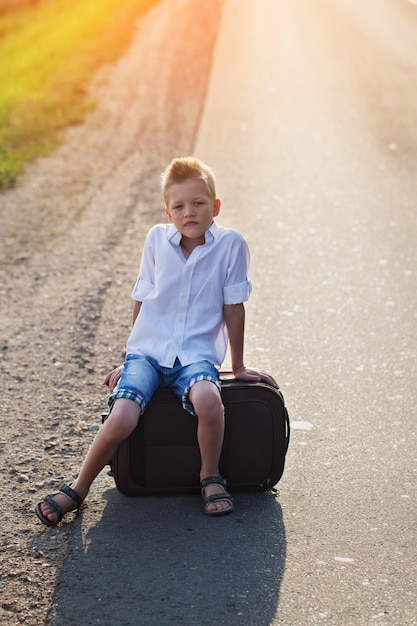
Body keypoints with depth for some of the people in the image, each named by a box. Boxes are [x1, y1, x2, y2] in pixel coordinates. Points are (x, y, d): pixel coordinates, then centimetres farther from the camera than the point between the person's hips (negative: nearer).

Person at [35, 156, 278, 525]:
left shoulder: (230, 244, -5)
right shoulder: (157, 239, 1)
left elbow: (233, 307, 2)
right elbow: (142, 301, 11)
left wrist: (238, 366, 8)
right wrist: (130, 359, 17)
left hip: (197, 354, -1)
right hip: (148, 351, 2)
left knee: (208, 400, -35)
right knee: (122, 418, -24)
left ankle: (211, 477, -8)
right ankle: (78, 489, -2)